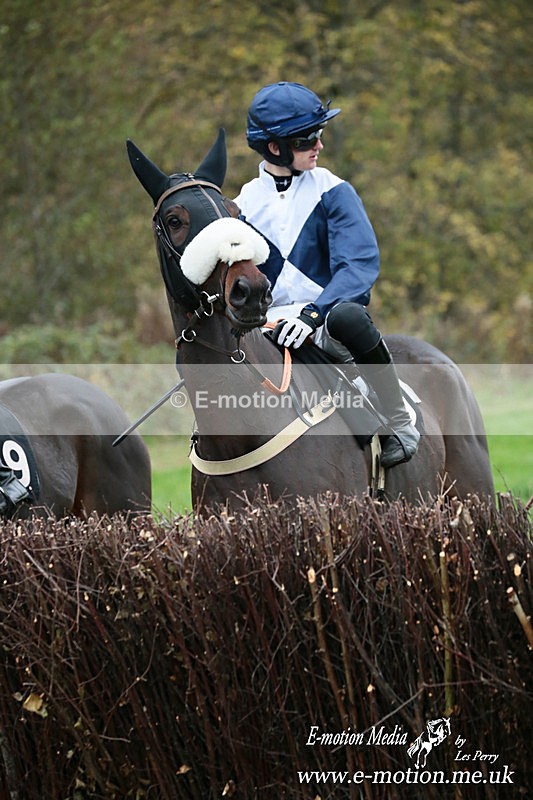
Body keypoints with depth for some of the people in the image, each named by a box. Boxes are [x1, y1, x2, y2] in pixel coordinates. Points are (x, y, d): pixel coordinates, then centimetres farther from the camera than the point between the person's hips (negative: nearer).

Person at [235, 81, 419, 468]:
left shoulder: (333, 193, -2)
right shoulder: (244, 206, 7)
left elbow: (361, 263, -16)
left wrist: (314, 313, -32)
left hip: (332, 333, -3)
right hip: (270, 331, 3)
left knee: (346, 316, -39)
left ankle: (400, 426, -21)